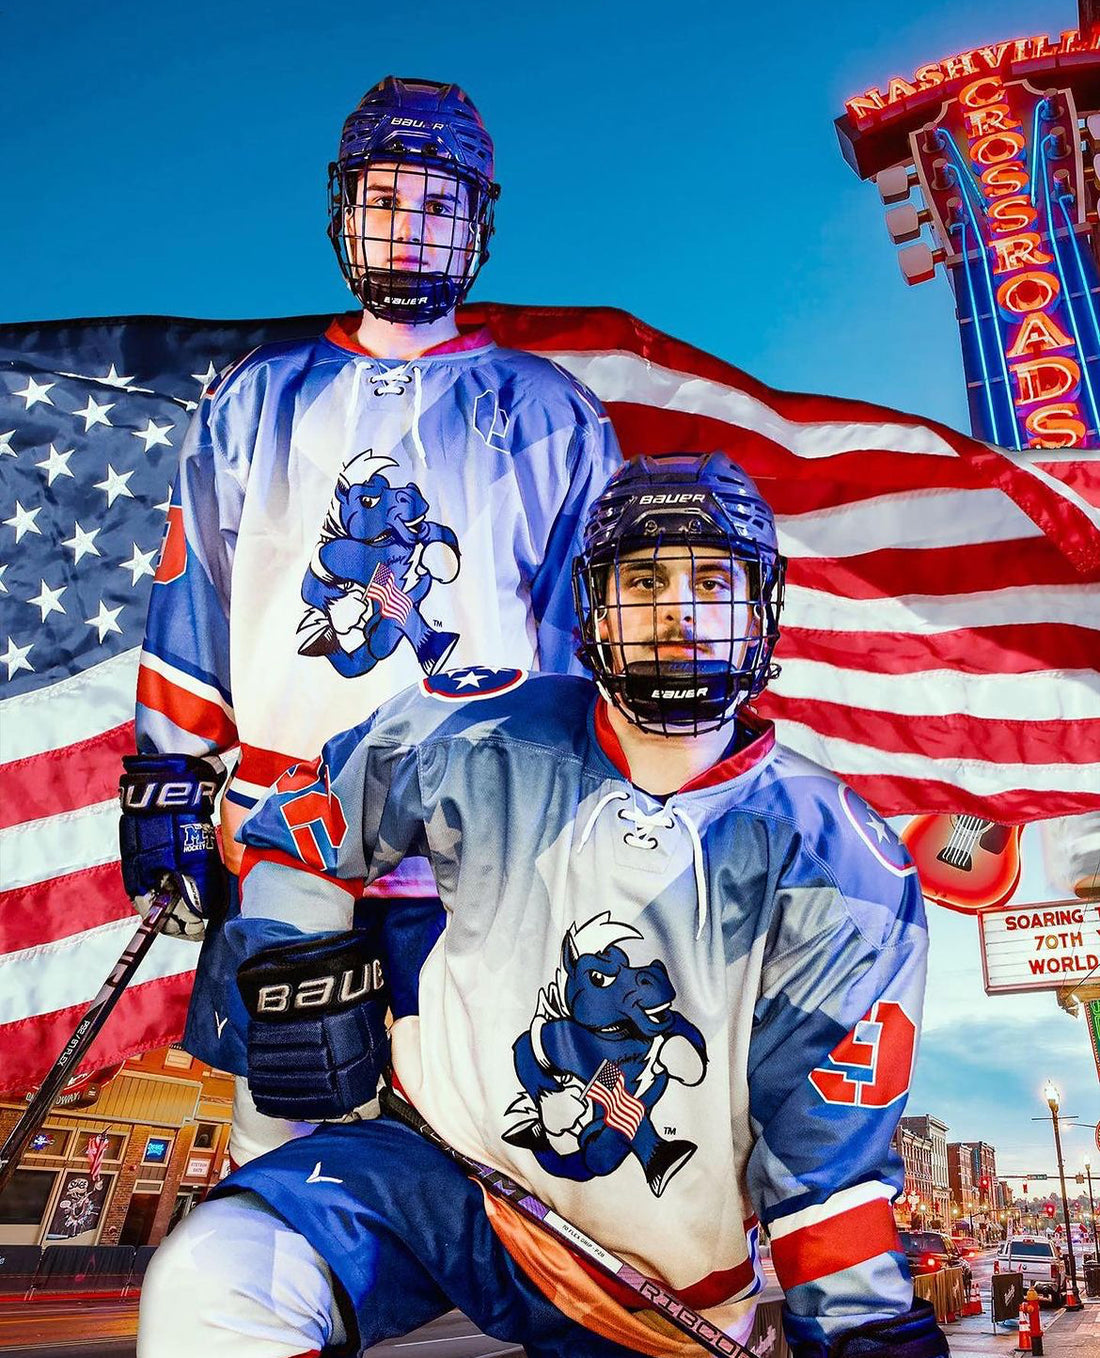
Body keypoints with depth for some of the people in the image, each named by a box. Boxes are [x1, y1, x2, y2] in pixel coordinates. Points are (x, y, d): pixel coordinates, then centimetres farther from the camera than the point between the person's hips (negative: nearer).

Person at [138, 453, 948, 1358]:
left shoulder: (840, 869, -12)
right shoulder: (480, 736, -11)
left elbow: (827, 1143, -7)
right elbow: (308, 819, 6)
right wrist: (295, 965, -2)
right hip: (436, 1168, -2)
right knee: (211, 1281, -23)